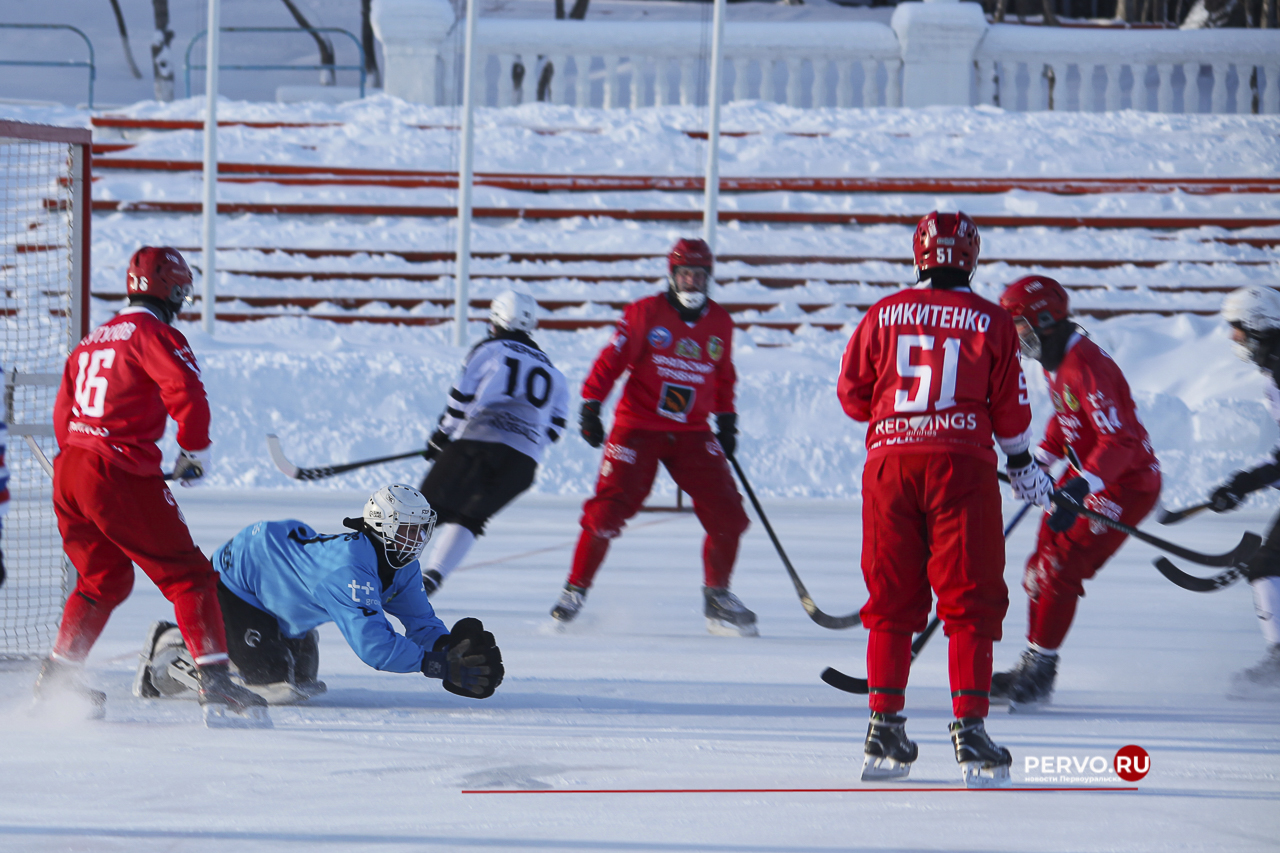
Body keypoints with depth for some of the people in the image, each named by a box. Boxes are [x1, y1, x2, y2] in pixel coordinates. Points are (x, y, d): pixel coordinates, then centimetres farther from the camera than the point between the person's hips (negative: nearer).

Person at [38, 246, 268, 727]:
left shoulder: (92, 341, 19)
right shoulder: (154, 334, -5)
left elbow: (62, 413, 23)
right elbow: (187, 394, -18)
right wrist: (196, 451, -2)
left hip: (69, 471, 8)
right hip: (120, 475, -8)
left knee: (104, 578, 25)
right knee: (186, 575, -4)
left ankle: (57, 677, 27)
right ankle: (214, 683, -13)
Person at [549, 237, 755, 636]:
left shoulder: (720, 323, 8)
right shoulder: (646, 313, -5)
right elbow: (612, 359, -7)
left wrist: (726, 419, 22)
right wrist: (591, 406, -14)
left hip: (692, 432, 4)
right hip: (638, 427, -4)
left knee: (727, 513, -6)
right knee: (609, 508, -13)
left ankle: (718, 599, 10)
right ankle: (575, 591, 1)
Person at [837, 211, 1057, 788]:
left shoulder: (884, 315, 6)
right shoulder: (992, 322, 2)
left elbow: (851, 393, 9)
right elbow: (1010, 409, 6)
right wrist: (1024, 464, 23)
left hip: (890, 459, 2)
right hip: (962, 462, -2)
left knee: (891, 600, 10)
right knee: (969, 601, 2)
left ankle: (884, 728, 10)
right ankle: (969, 730, -6)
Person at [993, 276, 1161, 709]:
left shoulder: (1084, 366, -28)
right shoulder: (1056, 360, 5)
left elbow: (1119, 440, -34)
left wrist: (1081, 487, -44)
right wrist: (1039, 462, 14)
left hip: (1127, 485, -10)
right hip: (1087, 473, 10)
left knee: (1059, 570, -13)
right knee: (1042, 565, 11)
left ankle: (1038, 673, -4)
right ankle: (1034, 666, 22)